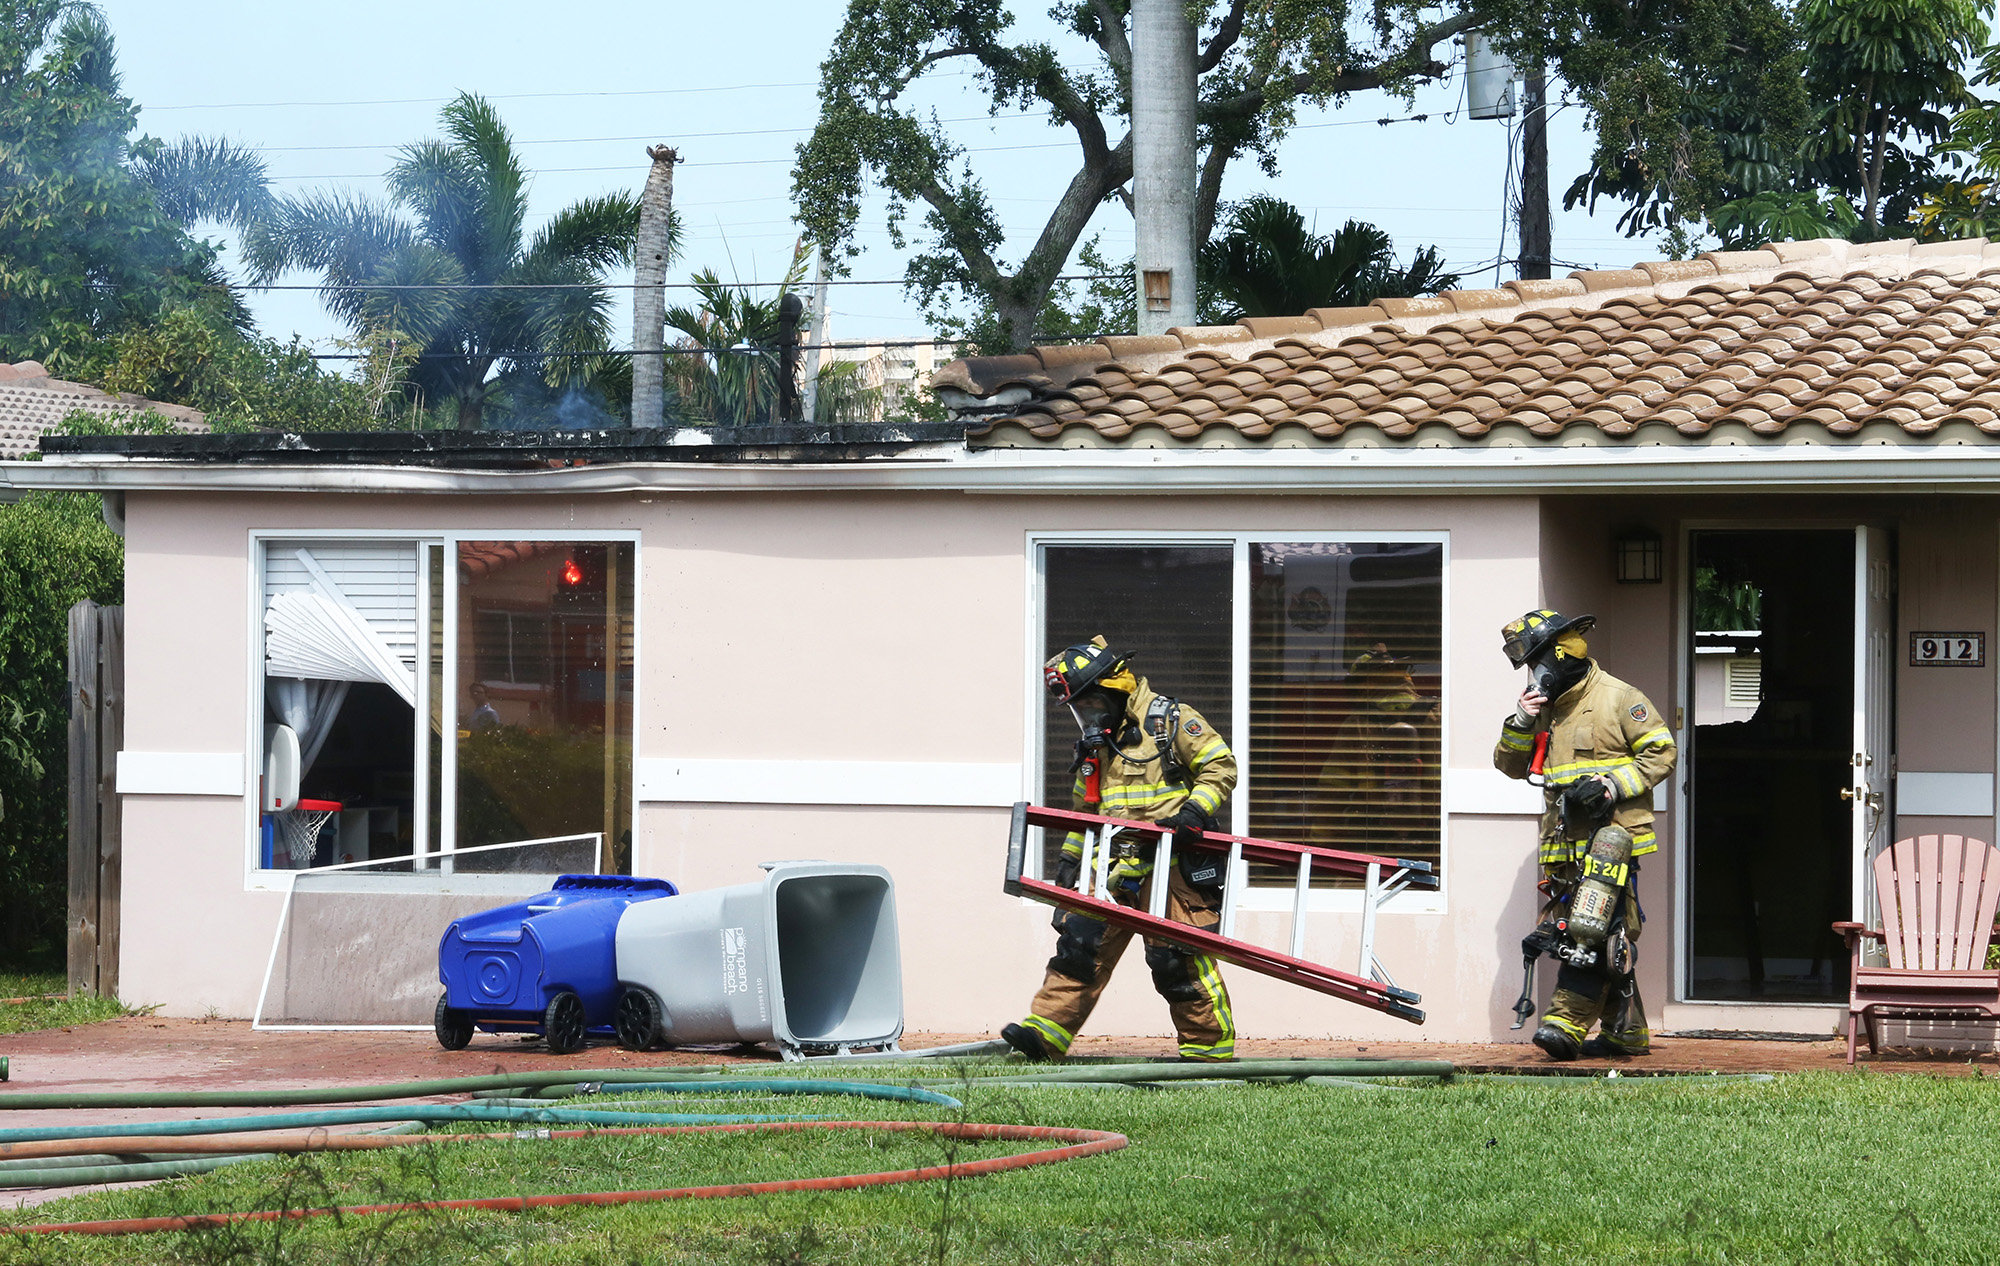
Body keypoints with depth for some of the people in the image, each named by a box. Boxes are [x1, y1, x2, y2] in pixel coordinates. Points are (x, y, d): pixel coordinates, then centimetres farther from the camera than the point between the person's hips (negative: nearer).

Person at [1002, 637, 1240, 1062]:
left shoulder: (1170, 721, -3)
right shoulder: (1095, 745, 19)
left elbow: (1219, 767, -5)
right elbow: (1085, 808, 29)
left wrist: (1195, 811, -18)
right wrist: (1070, 858, 20)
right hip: (1115, 868, 7)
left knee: (1177, 958, -7)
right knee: (1080, 942, -1)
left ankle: (1211, 1046, 3)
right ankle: (1045, 1033, -1)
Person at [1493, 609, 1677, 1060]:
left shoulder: (1618, 698, -2)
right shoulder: (1546, 708, 19)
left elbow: (1661, 752, -4)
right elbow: (1511, 766, 20)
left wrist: (1613, 786, -15)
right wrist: (1521, 724, 2)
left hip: (1609, 837, -7)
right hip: (1565, 845, 7)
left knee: (1590, 931, -17)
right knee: (1603, 941, 7)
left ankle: (1568, 1021, -22)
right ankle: (1626, 1033, 12)